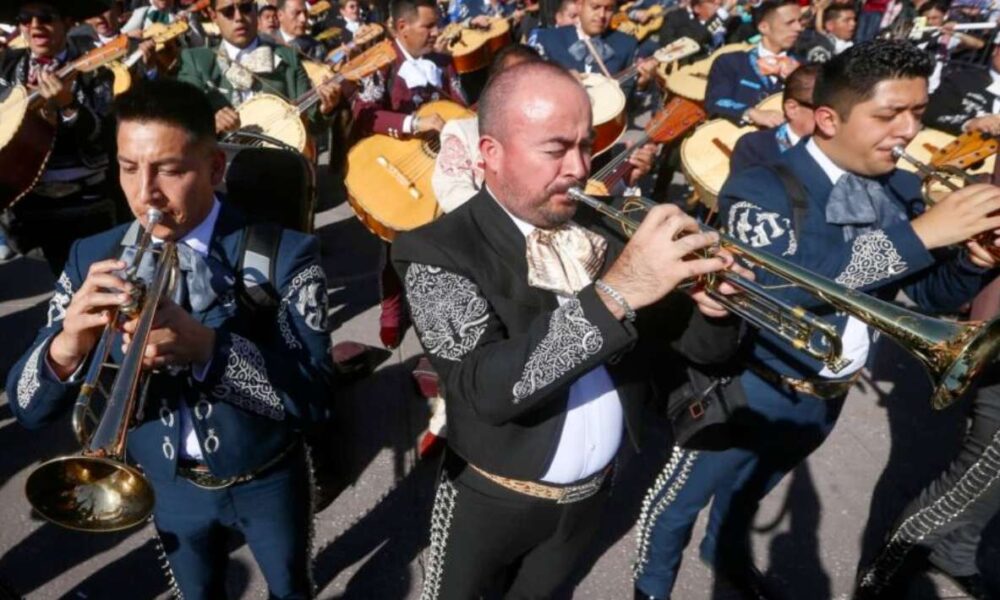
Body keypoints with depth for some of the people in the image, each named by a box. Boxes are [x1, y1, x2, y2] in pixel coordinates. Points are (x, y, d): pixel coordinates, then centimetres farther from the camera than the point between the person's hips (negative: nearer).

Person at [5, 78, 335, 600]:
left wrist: (206, 347, -42)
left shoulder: (284, 255, -22)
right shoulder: (91, 258, -11)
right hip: (167, 483, 3)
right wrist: (68, 344, -34)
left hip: (266, 480, -2)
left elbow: (312, 397, -27)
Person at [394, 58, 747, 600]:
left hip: (593, 490, 4)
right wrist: (615, 293, -41)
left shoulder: (604, 226, -7)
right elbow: (487, 389, -35)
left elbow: (703, 344, -5)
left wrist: (714, 305, -28)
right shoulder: (439, 251, -21)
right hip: (493, 500, -4)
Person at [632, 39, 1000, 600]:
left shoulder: (899, 190, -2)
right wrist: (921, 233, -36)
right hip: (751, 390, -6)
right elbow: (780, 287, -37)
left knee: (751, 490, 31)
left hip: (830, 397, 6)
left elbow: (927, 294, 2)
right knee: (682, 500, 15)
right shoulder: (762, 188, -22)